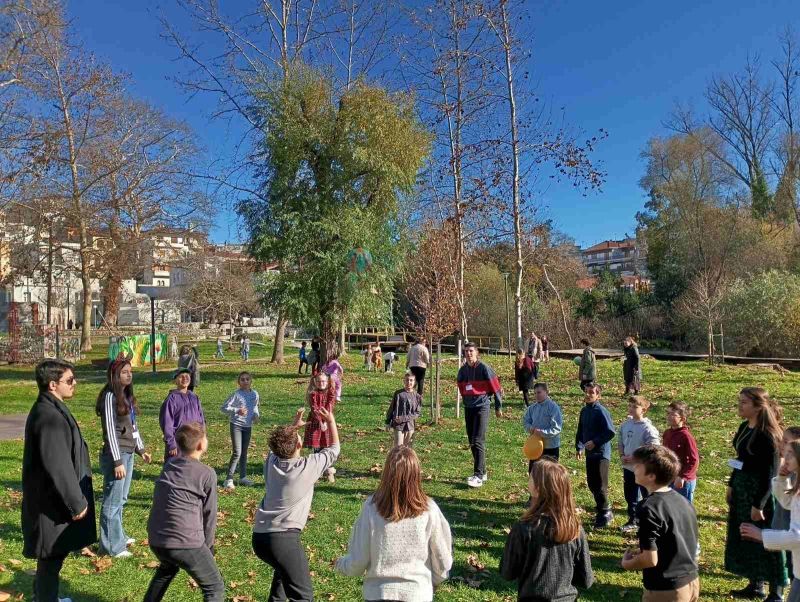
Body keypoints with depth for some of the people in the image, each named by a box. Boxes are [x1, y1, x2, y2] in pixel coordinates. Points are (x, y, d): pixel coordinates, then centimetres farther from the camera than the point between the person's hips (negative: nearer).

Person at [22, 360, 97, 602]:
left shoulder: (49, 410, 8)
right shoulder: (49, 417, -26)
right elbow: (58, 466, -26)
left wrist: (76, 498, 21)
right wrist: (77, 502, -18)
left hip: (51, 498, 10)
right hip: (52, 502, -10)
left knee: (54, 554, 24)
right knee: (52, 556, 5)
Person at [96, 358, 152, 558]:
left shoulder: (127, 395, 11)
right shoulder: (110, 397, -14)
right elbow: (110, 430, -17)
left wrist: (141, 449, 19)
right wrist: (117, 461, -18)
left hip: (128, 453, 9)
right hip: (116, 454, -9)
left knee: (121, 499, 19)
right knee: (113, 501, 0)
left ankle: (118, 536, 32)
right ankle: (112, 546, 8)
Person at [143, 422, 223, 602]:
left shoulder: (169, 465, 11)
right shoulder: (207, 474, -8)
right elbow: (209, 515, 0)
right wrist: (207, 547, 16)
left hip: (155, 539, 7)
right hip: (186, 542, -7)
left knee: (167, 568, 39)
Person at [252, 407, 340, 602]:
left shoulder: (272, 461, 7)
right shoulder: (309, 466, -6)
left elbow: (281, 444, 33)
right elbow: (334, 449, 11)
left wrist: (294, 425, 38)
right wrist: (331, 421, 21)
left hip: (259, 536, 8)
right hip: (284, 537, -7)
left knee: (285, 567, 36)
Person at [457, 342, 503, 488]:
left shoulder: (483, 368, -10)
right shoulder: (462, 370, 7)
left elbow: (496, 388, -6)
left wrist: (498, 407, -3)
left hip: (482, 407, -7)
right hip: (468, 408, 7)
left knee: (478, 441, -12)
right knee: (472, 442, 10)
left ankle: (478, 476, -9)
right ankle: (482, 472, 22)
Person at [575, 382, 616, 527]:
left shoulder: (601, 411, -16)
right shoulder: (584, 410, 8)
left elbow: (610, 432, -19)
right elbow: (580, 430, 16)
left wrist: (595, 442, -19)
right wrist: (579, 447, 10)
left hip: (601, 453, -8)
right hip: (589, 453, 8)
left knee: (600, 485, -1)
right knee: (591, 483, 14)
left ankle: (605, 514, 14)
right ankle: (602, 508, 30)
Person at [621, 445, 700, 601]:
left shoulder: (649, 508, -23)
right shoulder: (683, 500, 1)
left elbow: (650, 559, -23)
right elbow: (673, 546, 11)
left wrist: (626, 563, -5)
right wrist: (642, 551, 13)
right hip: (691, 581, 7)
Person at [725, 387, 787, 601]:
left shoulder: (767, 434, -21)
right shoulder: (745, 427, 5)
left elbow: (770, 473, -20)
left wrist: (759, 504, -19)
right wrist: (732, 485, 17)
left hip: (760, 492, -9)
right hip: (742, 490, 9)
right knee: (745, 539, 18)